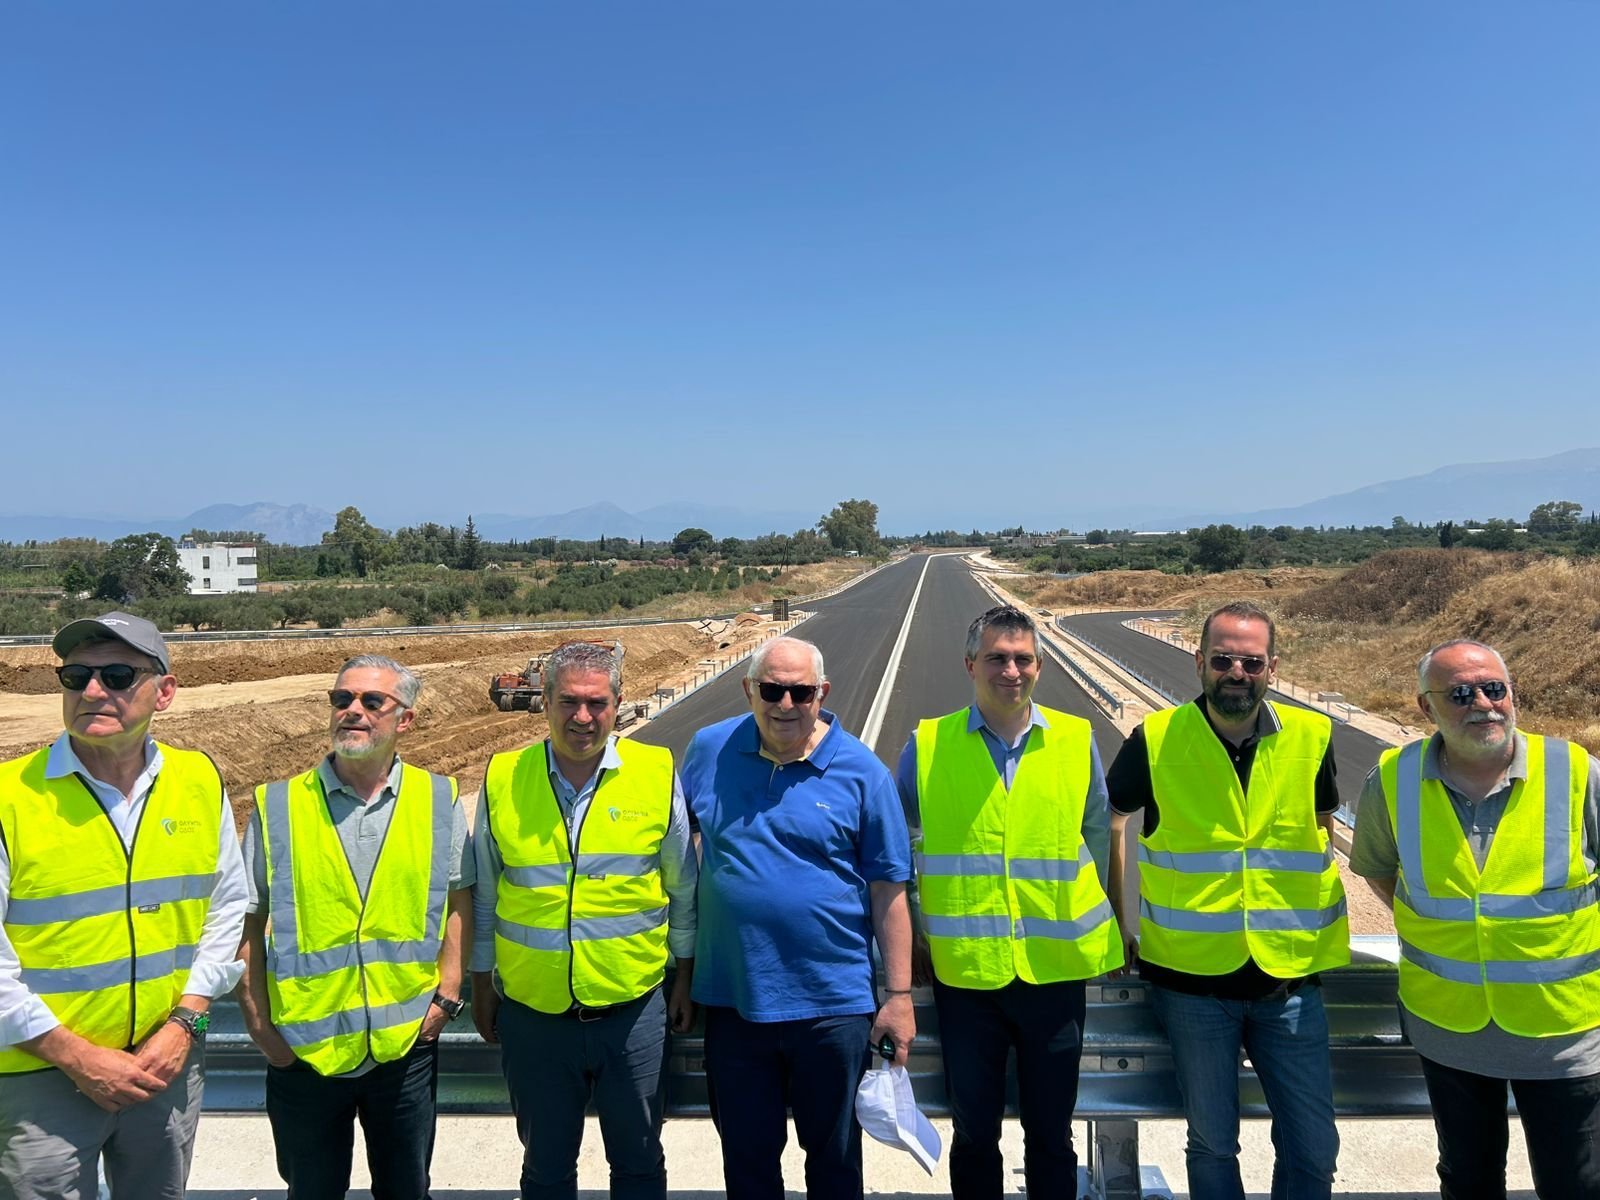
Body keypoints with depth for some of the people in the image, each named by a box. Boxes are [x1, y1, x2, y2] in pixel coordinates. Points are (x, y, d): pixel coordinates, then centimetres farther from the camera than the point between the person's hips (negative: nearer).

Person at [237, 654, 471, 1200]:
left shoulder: (438, 801, -2)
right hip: (303, 1049, 0)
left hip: (407, 1045, 0)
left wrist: (446, 996, -3)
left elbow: (458, 901, 3)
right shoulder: (278, 806, -4)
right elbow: (247, 923, 1)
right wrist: (259, 1025, -2)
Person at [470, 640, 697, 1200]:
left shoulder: (658, 773, -7)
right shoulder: (501, 779, -4)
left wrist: (685, 977, 6)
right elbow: (484, 896, 7)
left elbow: (683, 887, 3)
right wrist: (481, 985, 11)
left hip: (634, 1009, -1)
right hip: (532, 1012, 1)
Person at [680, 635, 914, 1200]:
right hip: (731, 999, 2)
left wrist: (899, 995, -5)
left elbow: (889, 891, -5)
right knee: (746, 1154, 18)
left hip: (832, 1004, -2)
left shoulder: (862, 771, -8)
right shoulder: (709, 750, -1)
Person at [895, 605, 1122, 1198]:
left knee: (1051, 1135, 15)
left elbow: (1098, 834, 13)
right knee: (974, 1135, 14)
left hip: (1056, 969, 1)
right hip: (965, 970, 0)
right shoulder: (927, 745, -3)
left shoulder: (1076, 739, 0)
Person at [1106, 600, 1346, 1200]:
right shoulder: (1155, 741, -8)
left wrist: (1312, 928, 9)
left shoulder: (1312, 738, -2)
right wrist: (1119, 926, 6)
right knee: (1212, 1145, 12)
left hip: (1289, 977, 2)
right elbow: (1109, 823, 7)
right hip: (1191, 976, -1)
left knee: (1313, 1150, 10)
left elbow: (1322, 831, 14)